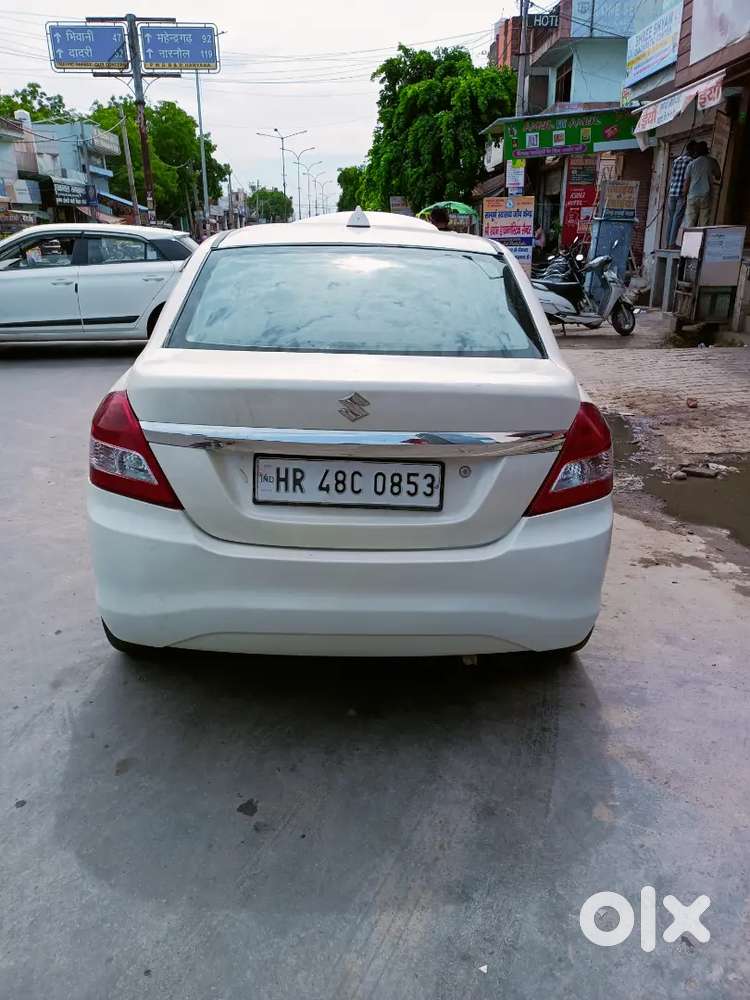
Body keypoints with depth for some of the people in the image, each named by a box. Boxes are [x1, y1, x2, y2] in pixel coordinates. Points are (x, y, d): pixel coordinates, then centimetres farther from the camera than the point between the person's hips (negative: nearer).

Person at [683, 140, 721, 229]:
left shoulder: (692, 163, 5)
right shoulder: (712, 162, 3)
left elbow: (686, 183, 3)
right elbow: (718, 177, 13)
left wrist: (684, 197, 12)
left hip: (692, 197, 1)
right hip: (706, 197, -1)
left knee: (689, 225, 0)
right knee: (704, 225, -1)